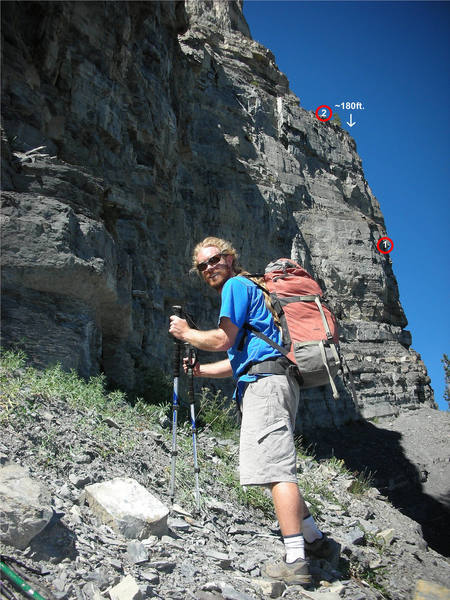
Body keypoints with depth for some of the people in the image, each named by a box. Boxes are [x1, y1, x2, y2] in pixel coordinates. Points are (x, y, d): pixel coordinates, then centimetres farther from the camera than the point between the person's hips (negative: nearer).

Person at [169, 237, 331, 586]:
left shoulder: (237, 285, 1)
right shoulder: (247, 289, 31)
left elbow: (222, 340, -10)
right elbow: (238, 359, 31)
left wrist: (186, 333, 6)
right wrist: (199, 371, 26)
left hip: (264, 382, -11)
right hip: (272, 382, 11)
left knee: (276, 469, -12)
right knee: (278, 469, 15)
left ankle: (296, 561, -11)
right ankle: (314, 538, 21)